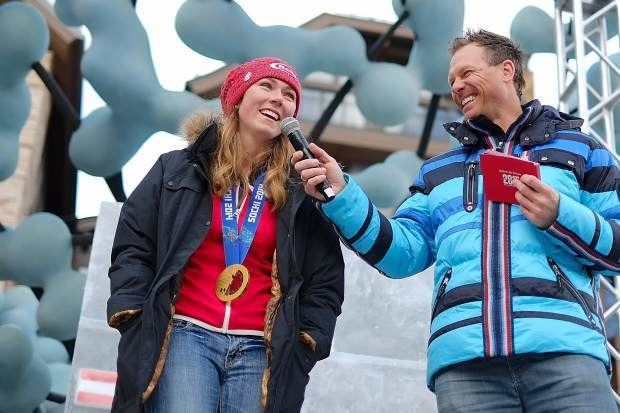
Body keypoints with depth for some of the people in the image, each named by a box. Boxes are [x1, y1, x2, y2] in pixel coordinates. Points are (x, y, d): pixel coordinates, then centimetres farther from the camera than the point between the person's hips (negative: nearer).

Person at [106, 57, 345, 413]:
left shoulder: (303, 189, 11)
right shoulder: (178, 170, 10)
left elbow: (326, 281, 11)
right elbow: (133, 247, 8)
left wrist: (302, 346, 2)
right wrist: (137, 324, -2)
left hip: (261, 350, 1)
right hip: (186, 335, -1)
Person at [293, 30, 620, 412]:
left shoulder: (578, 148, 17)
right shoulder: (438, 170, 26)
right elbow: (402, 252, 13)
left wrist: (559, 216, -7)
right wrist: (341, 194, 2)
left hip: (564, 348, -2)